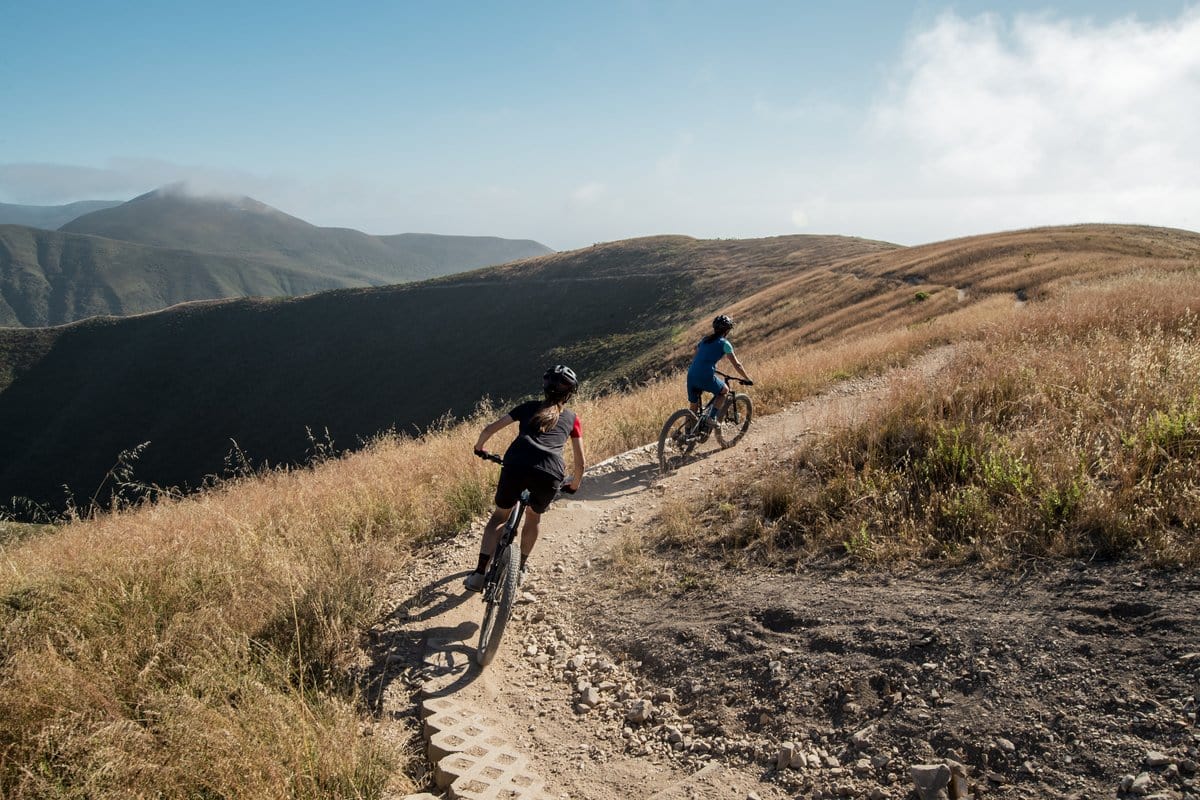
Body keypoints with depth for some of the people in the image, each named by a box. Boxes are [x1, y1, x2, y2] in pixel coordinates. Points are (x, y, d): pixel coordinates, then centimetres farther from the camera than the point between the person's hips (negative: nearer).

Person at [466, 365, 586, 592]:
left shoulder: (529, 407, 25)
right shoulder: (572, 418, 24)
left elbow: (489, 429, 23)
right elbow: (580, 463, 24)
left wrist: (479, 448, 42)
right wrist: (573, 486, 42)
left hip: (516, 465, 0)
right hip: (550, 474, 0)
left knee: (499, 516, 21)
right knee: (533, 518, 29)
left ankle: (479, 574, 9)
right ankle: (520, 569, 38)